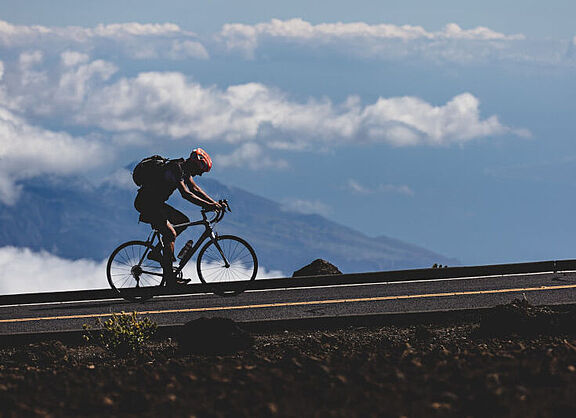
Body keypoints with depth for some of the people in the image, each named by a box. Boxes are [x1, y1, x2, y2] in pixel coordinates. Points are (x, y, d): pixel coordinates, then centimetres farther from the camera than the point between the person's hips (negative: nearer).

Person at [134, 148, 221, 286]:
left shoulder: (184, 169, 8)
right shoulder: (176, 169, -22)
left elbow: (195, 189, 14)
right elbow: (186, 194, -31)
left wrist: (214, 203, 4)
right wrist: (207, 205, -33)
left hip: (155, 202, 10)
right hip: (146, 203, -10)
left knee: (183, 221, 9)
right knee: (170, 233, -18)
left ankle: (156, 252, 11)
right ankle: (170, 279, -17)